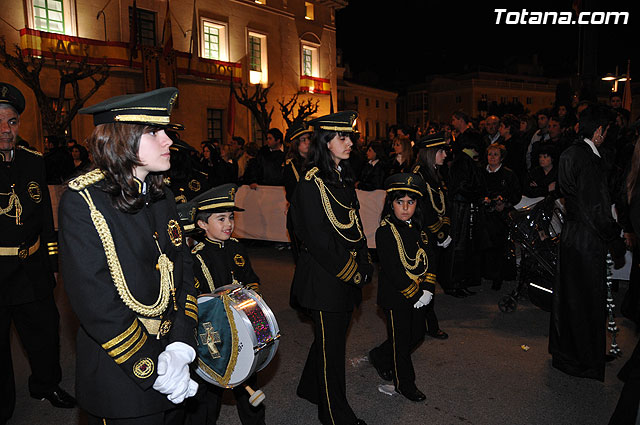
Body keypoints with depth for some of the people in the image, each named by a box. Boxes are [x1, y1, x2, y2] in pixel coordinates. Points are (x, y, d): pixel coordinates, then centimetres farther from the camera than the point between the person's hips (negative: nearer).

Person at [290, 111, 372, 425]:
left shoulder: (343, 178, 11)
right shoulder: (311, 183, -16)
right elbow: (317, 237, -19)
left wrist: (363, 264, 5)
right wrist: (349, 270, -14)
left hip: (349, 274, 8)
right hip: (324, 276, -8)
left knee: (334, 334, 20)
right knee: (332, 343, 5)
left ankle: (311, 387, 43)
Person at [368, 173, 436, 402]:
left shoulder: (419, 228, 5)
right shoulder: (385, 230, -18)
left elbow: (429, 260, 5)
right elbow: (392, 270, -22)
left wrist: (427, 290, -8)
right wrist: (414, 295, -18)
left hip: (419, 295, 7)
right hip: (395, 296, -7)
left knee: (417, 334, 18)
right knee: (401, 340, 8)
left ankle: (380, 357, 40)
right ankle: (404, 382, 30)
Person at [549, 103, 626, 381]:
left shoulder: (570, 154, 8)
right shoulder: (588, 159, -22)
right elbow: (596, 209, -23)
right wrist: (615, 242, -13)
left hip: (571, 234, 10)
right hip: (587, 241, -10)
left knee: (568, 295, 21)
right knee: (586, 301, 5)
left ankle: (563, 349, 39)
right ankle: (582, 361, 21)